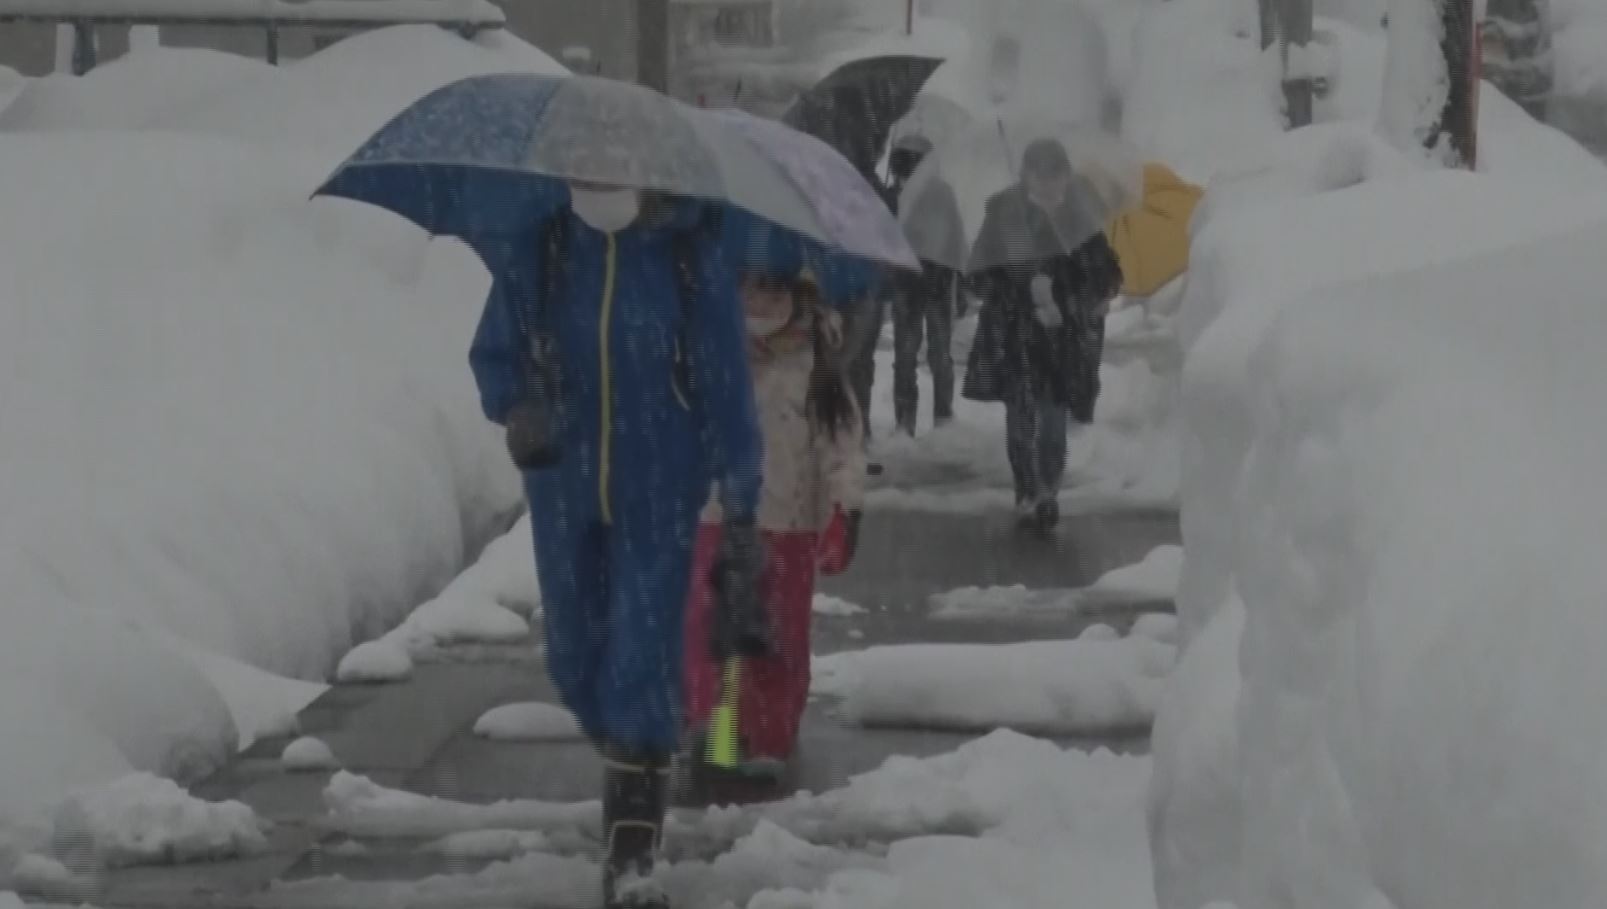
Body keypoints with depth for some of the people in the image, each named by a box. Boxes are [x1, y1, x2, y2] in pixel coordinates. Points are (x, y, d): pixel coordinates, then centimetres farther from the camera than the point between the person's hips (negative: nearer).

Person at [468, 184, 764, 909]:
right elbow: (494, 352, 9)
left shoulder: (691, 256, -7)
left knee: (642, 660, -12)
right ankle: (635, 775, 41)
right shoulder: (538, 252, -1)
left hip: (658, 496, -3)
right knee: (575, 661, 11)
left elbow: (726, 385, -3)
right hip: (563, 490, 3)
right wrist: (515, 406, -15)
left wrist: (740, 511, -4)